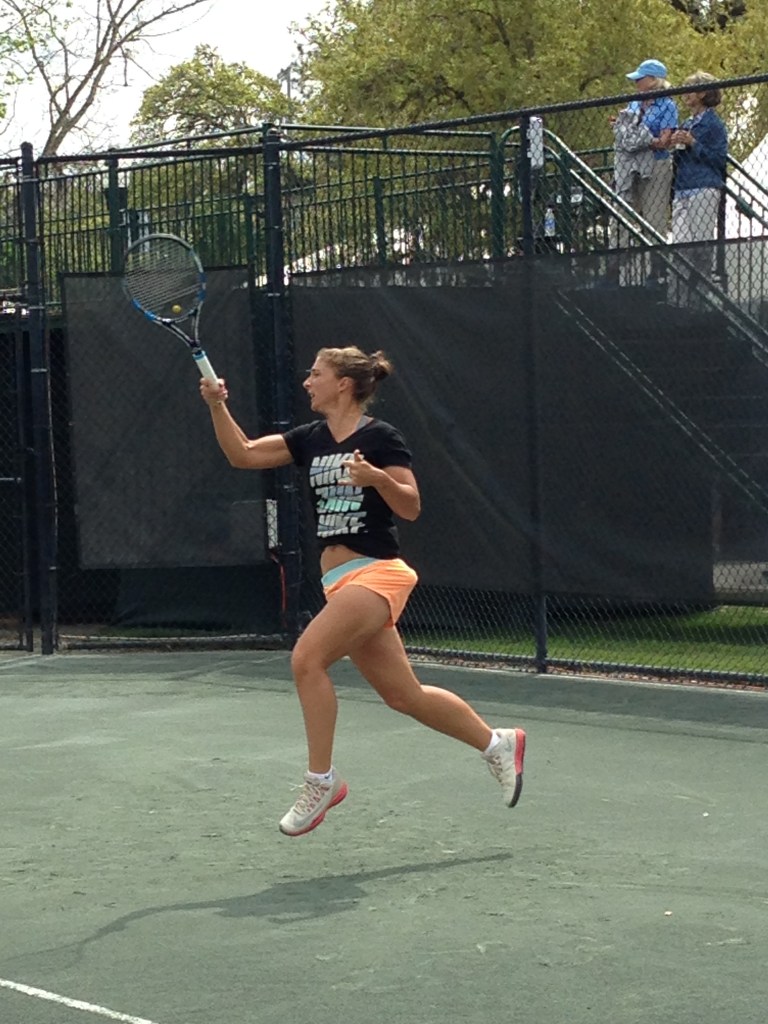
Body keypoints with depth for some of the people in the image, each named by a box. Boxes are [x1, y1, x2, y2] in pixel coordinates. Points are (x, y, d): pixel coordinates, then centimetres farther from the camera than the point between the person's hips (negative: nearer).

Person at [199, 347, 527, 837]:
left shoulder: (380, 437, -8)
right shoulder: (311, 438, 12)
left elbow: (411, 506, -9)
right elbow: (243, 454, 9)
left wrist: (376, 477, -26)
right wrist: (218, 406, -4)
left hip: (376, 573, -8)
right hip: (340, 581, 8)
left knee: (307, 658, -21)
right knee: (405, 695, 10)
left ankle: (321, 779, -12)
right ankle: (498, 744, 27)